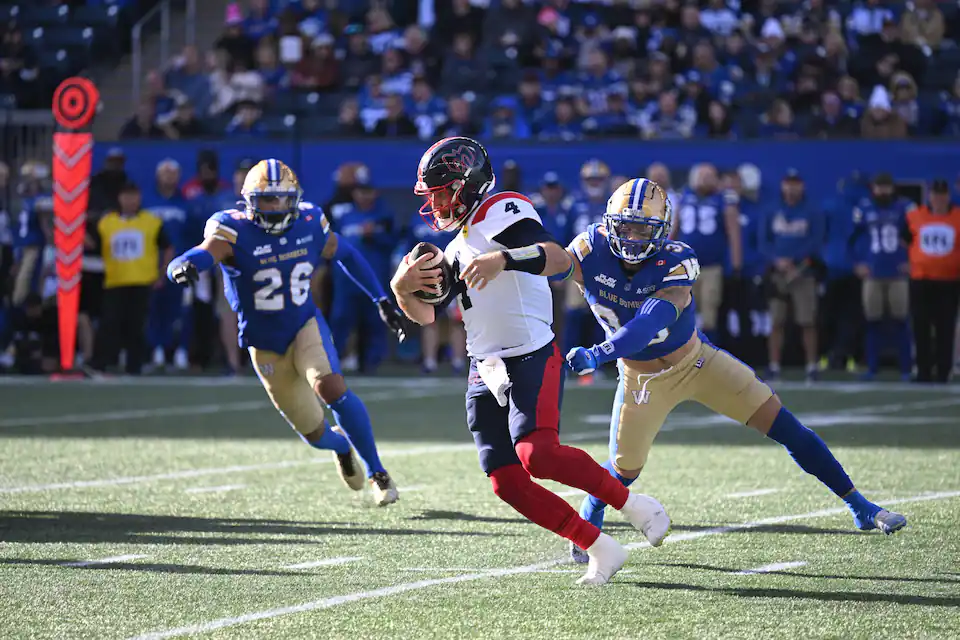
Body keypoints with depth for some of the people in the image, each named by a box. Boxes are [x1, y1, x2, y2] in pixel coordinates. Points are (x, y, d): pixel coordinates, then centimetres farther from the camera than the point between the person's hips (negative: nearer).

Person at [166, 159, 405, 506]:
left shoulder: (309, 224, -7)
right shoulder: (233, 230, -19)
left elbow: (346, 254, 11)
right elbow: (206, 252, -39)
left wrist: (381, 299, 11)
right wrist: (184, 266, -63)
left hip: (305, 326, 1)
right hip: (264, 345, -1)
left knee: (331, 388, -29)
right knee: (315, 433, 5)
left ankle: (377, 473, -15)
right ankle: (341, 446, 45)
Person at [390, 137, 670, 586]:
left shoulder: (503, 213, -7)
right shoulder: (458, 248, 22)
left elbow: (559, 259, -22)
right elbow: (427, 314, 22)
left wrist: (504, 259, -38)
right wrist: (402, 289, 1)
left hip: (530, 359, -9)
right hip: (486, 372, 9)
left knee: (537, 455, -28)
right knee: (508, 485, -3)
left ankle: (630, 503, -10)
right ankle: (600, 549, 6)